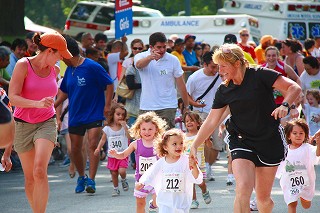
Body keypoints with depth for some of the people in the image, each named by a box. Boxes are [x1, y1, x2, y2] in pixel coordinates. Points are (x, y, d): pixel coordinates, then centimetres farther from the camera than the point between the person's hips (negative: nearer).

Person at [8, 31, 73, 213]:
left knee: (40, 171, -21)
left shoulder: (55, 70, 4)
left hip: (47, 123, 1)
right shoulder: (23, 65, -11)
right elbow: (13, 97, -21)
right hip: (23, 124, -1)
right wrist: (37, 103, -34)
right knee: (29, 177, 6)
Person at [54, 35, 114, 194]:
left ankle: (91, 180, -13)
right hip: (75, 116, 7)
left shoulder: (92, 67, -12)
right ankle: (81, 177, 28)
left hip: (94, 114, -7)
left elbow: (109, 84, -9)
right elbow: (64, 91, 22)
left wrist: (107, 105, -14)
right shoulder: (69, 70, 9)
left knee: (93, 145, -15)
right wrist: (53, 106, 14)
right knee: (75, 149, 9)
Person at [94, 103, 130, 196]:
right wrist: (98, 148, -9)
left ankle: (124, 180, 14)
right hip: (112, 156, 2)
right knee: (114, 173, 5)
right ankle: (116, 189, 22)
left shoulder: (125, 127, -1)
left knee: (122, 171, -18)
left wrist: (125, 126, -20)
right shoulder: (107, 129, 1)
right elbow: (103, 140, 5)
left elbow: (129, 137, -14)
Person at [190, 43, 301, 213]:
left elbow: (294, 88, -12)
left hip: (270, 141, -2)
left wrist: (284, 105, -30)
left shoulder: (260, 76, -10)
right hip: (241, 140, 2)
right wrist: (194, 146, 1)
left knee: (263, 197, 4)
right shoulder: (223, 91, 1)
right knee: (243, 189, -20)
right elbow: (211, 122, 6)